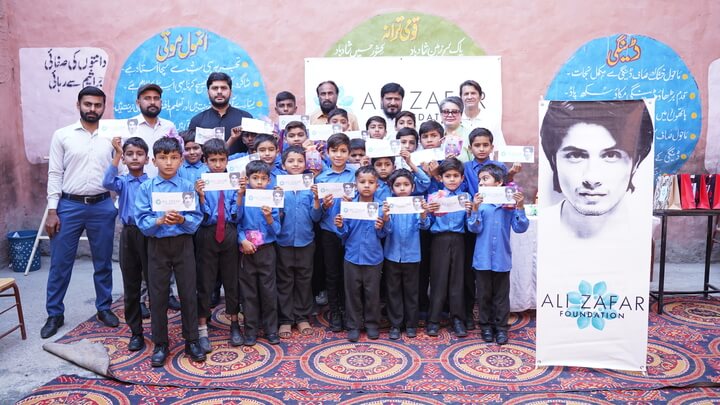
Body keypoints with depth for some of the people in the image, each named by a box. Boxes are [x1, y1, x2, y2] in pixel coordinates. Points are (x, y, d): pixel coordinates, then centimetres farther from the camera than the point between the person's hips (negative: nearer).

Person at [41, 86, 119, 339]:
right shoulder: (62, 135, 2)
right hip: (69, 206, -1)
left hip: (102, 206, 1)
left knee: (103, 263, 10)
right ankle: (54, 314, 19)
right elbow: (55, 174, 0)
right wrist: (52, 211, -5)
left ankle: (104, 308, 25)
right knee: (60, 263, 5)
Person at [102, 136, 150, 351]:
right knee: (131, 287, 9)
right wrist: (117, 155, -22)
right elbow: (107, 183, -19)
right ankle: (136, 332, 21)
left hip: (150, 234, -2)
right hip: (128, 235, 2)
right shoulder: (123, 182, 4)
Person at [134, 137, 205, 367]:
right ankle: (160, 345, 21)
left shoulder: (188, 187, -2)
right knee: (158, 296, 8)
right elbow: (142, 221, -6)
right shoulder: (146, 188, -1)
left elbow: (197, 218, -4)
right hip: (157, 246, 1)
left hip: (183, 244, 0)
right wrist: (160, 221, -23)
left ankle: (191, 341, 20)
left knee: (188, 293, 5)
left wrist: (182, 220, -23)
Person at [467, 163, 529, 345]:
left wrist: (520, 207, -18)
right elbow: (474, 228, -10)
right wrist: (475, 209, -22)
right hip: (483, 258, 0)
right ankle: (486, 326, 27)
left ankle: (501, 327, 24)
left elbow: (520, 228, -7)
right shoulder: (479, 202, -5)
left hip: (502, 258, 0)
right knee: (484, 294, 12)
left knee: (501, 295, 11)